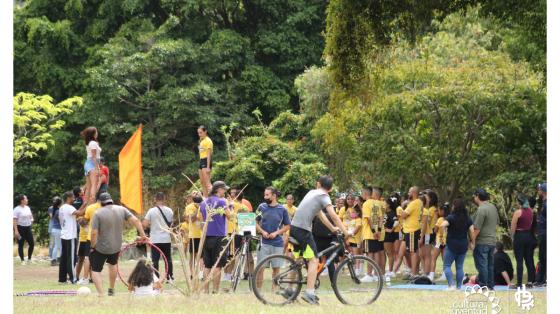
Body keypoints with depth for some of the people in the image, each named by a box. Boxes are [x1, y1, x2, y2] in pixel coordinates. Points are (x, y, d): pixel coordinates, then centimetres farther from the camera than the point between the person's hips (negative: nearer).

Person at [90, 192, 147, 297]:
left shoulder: (98, 213, -14)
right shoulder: (121, 210, -2)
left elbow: (94, 233, -18)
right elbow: (135, 220, -6)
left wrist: (93, 246, -6)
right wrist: (142, 234, 1)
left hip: (101, 248, -5)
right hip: (116, 247, 5)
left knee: (96, 270, 5)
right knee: (113, 264, 32)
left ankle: (100, 294, -10)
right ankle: (111, 290, 41)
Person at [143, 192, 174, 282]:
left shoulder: (151, 211, -8)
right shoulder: (169, 211, -1)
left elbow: (145, 224, -12)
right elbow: (171, 224, 10)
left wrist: (150, 224, 9)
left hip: (155, 240, -2)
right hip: (166, 239, 2)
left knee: (155, 260, 1)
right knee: (168, 259, 13)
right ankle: (170, 277, 15)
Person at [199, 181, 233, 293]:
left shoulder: (203, 203, 12)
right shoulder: (221, 202, -8)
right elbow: (229, 216, -10)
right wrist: (230, 208, 7)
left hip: (206, 237, 6)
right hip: (218, 237, -6)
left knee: (207, 266, 8)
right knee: (217, 266, -3)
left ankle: (206, 290, 7)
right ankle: (216, 290, -5)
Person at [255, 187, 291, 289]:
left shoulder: (282, 210, 2)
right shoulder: (261, 207, 5)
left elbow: (287, 226, 6)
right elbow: (256, 222, 10)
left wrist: (276, 233, -9)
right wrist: (262, 231, -8)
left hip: (277, 243, 0)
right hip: (264, 242, 0)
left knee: (276, 268, 4)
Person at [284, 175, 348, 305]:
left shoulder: (312, 192, 21)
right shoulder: (324, 196, -3)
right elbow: (333, 216, -13)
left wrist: (333, 228, 32)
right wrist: (345, 232, -11)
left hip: (294, 227, 8)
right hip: (303, 229, -8)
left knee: (297, 260, 21)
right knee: (313, 260, -8)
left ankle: (288, 289, 26)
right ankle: (309, 293, -17)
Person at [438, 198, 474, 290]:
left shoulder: (451, 217, -10)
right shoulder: (468, 219, 4)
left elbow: (442, 225, -25)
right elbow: (472, 231, 0)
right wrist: (473, 242, 8)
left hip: (451, 245, -5)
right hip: (463, 246, 5)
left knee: (447, 266, 1)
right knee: (459, 267, 10)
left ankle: (451, 285, -13)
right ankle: (459, 286, 8)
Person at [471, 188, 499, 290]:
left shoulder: (481, 210, -18)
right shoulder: (493, 207, 9)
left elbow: (477, 229, -20)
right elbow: (497, 223, 20)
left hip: (482, 242, -9)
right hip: (492, 241, 9)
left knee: (482, 265, -4)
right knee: (490, 265, 14)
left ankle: (483, 286, -4)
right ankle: (490, 286, 18)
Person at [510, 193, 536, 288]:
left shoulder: (518, 212, -14)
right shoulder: (531, 211, 4)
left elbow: (513, 228, -11)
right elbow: (532, 224, 7)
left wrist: (512, 236, 4)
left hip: (519, 236, -6)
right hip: (529, 236, 6)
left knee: (519, 261, -4)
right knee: (529, 260, 11)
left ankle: (519, 283, -5)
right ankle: (530, 282, 13)